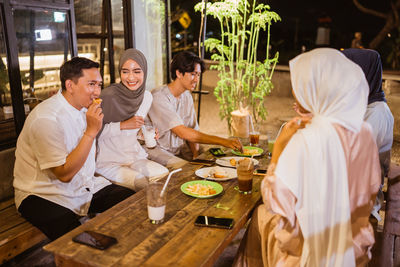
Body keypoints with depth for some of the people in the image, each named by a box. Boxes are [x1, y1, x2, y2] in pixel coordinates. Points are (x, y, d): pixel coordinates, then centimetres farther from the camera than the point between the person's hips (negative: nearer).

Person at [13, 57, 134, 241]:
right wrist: (91, 131, -26)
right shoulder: (46, 118, -22)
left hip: (85, 186, 8)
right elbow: (64, 174, -23)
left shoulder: (84, 108, 6)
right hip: (45, 196, -7)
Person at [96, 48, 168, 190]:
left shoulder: (147, 96, 4)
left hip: (135, 157, 6)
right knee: (144, 185, -26)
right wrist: (123, 125, -24)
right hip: (108, 162, -6)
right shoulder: (108, 95, -18)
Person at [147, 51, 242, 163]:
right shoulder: (158, 97, -19)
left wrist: (196, 155, -10)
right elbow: (182, 132, -28)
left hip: (181, 151, 7)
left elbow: (192, 131, 10)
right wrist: (222, 141, -31)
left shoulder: (187, 96, 8)